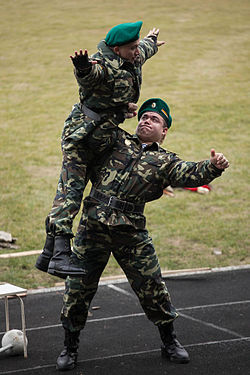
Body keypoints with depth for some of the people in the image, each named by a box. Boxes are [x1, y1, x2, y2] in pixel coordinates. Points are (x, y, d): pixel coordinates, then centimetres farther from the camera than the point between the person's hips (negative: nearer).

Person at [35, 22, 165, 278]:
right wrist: (84, 67, -67)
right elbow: (89, 74, -44)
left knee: (71, 190, 7)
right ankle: (60, 256, -25)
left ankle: (48, 254, 8)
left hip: (101, 138, 9)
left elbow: (144, 51, 33)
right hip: (82, 133, -9)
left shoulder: (134, 59, 8)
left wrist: (151, 42, 55)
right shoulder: (104, 65, -20)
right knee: (70, 189, -16)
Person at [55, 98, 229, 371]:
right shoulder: (117, 140, 14)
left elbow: (191, 174, -9)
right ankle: (70, 347, 20)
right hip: (93, 226, 1)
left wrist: (213, 167, -29)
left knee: (152, 287, 5)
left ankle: (169, 341, 26)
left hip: (131, 233, -1)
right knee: (77, 287, 4)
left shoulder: (164, 161, 9)